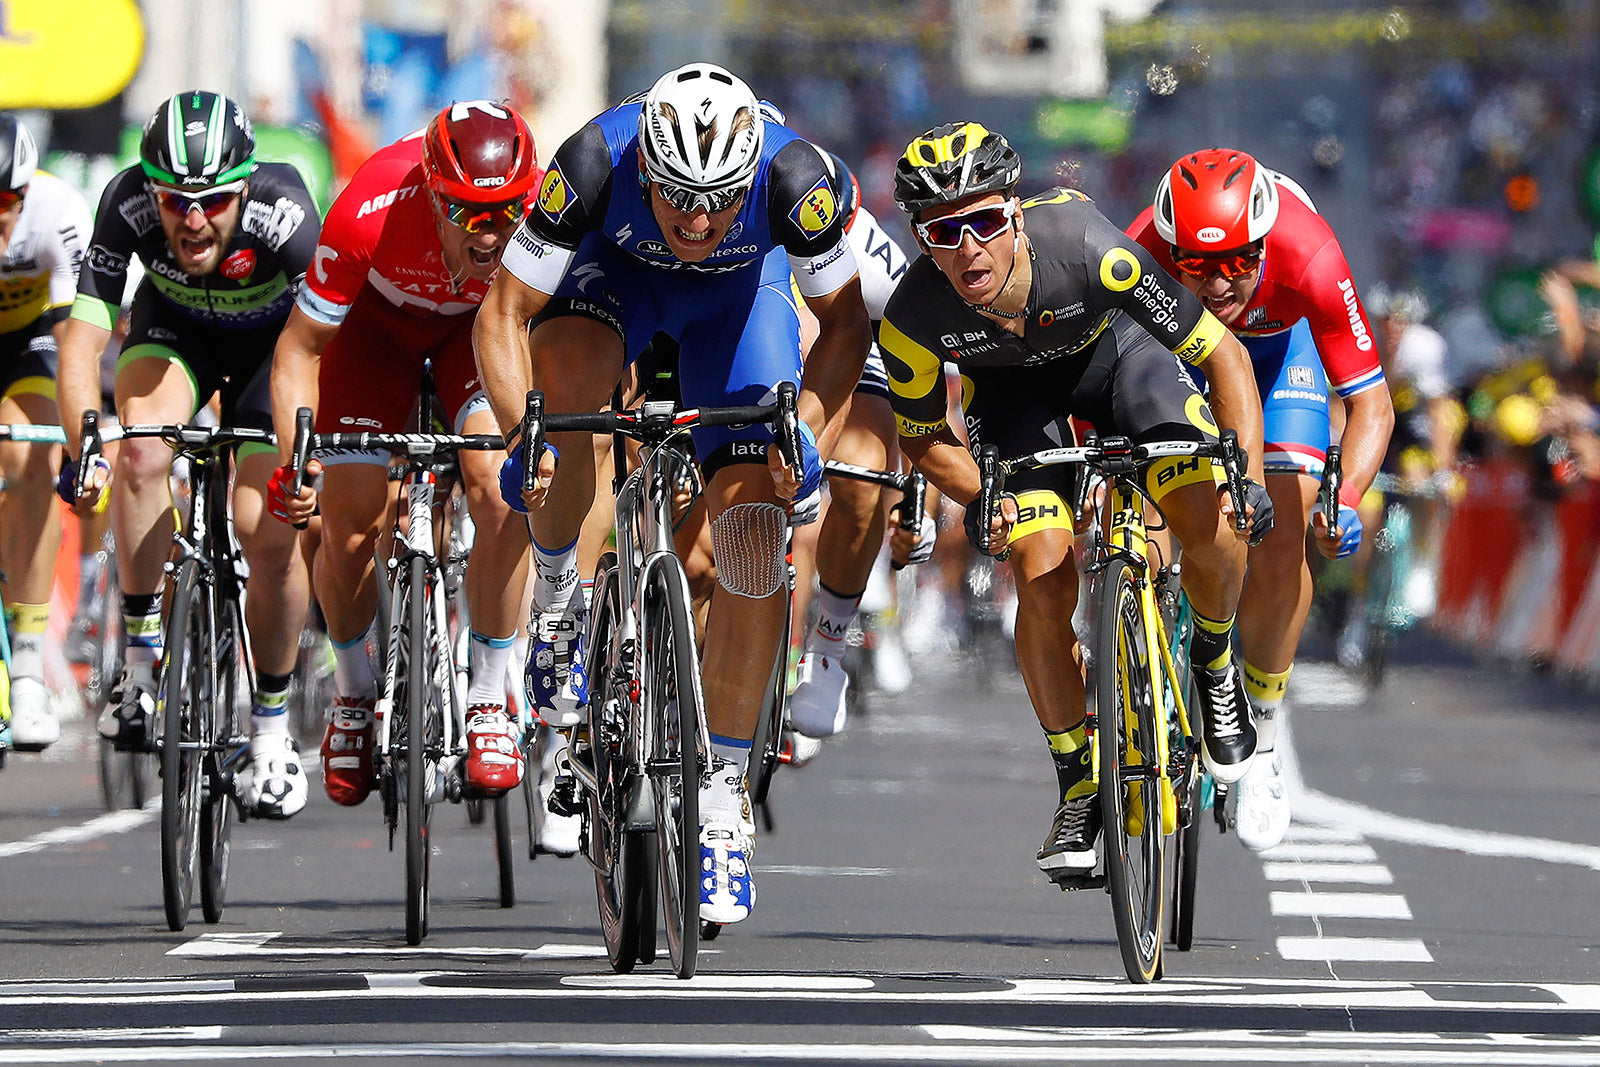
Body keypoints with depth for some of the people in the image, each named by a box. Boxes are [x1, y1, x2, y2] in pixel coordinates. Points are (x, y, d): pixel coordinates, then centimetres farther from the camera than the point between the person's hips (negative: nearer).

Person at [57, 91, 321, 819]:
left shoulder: (283, 213, -38)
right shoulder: (128, 205, -33)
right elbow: (84, 335, -33)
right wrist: (83, 448, -46)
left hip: (274, 337, -1)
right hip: (174, 328, 1)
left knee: (271, 536, -13)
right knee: (142, 451, -30)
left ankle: (271, 730, 8)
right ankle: (141, 658, -15)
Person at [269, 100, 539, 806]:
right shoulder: (370, 214, -39)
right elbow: (301, 348, -25)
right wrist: (294, 461, -37)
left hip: (482, 322, 0)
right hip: (379, 318, 0)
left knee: (501, 488, -23)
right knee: (350, 529, -9)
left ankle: (488, 700, -7)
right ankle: (354, 697, 20)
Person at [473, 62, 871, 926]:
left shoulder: (793, 176, -36)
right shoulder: (596, 165, -38)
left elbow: (844, 319, -18)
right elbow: (504, 312, -28)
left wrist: (804, 423, -34)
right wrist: (521, 431, -43)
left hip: (742, 288, 1)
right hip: (618, 270, 0)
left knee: (755, 531, -14)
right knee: (564, 375, -36)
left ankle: (722, 790, -3)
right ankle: (558, 587, -8)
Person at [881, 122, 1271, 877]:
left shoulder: (1085, 249, -40)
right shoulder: (912, 320, -32)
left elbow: (1223, 355, -29)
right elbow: (923, 437, -10)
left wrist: (1247, 474, -38)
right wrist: (978, 501, -27)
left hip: (1112, 348, -1)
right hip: (1009, 385, 1)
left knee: (1212, 525, -23)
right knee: (1043, 581, -16)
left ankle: (1213, 664, 10)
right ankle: (1078, 786, 3)